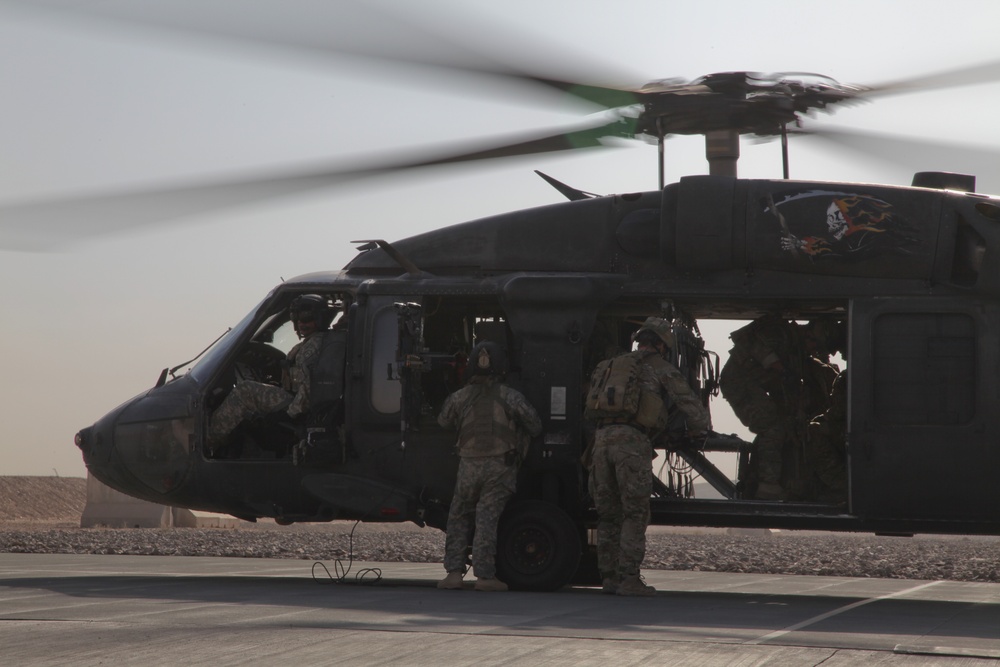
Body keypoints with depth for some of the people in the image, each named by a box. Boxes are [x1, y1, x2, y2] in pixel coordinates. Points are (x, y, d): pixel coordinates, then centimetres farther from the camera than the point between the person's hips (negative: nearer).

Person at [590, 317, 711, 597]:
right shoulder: (661, 368, 9)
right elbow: (691, 404, 9)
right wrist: (699, 429, 28)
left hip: (602, 437, 6)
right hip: (632, 439, -6)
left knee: (608, 514, 11)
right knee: (635, 514, -1)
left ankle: (609, 577, 10)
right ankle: (629, 579, -6)